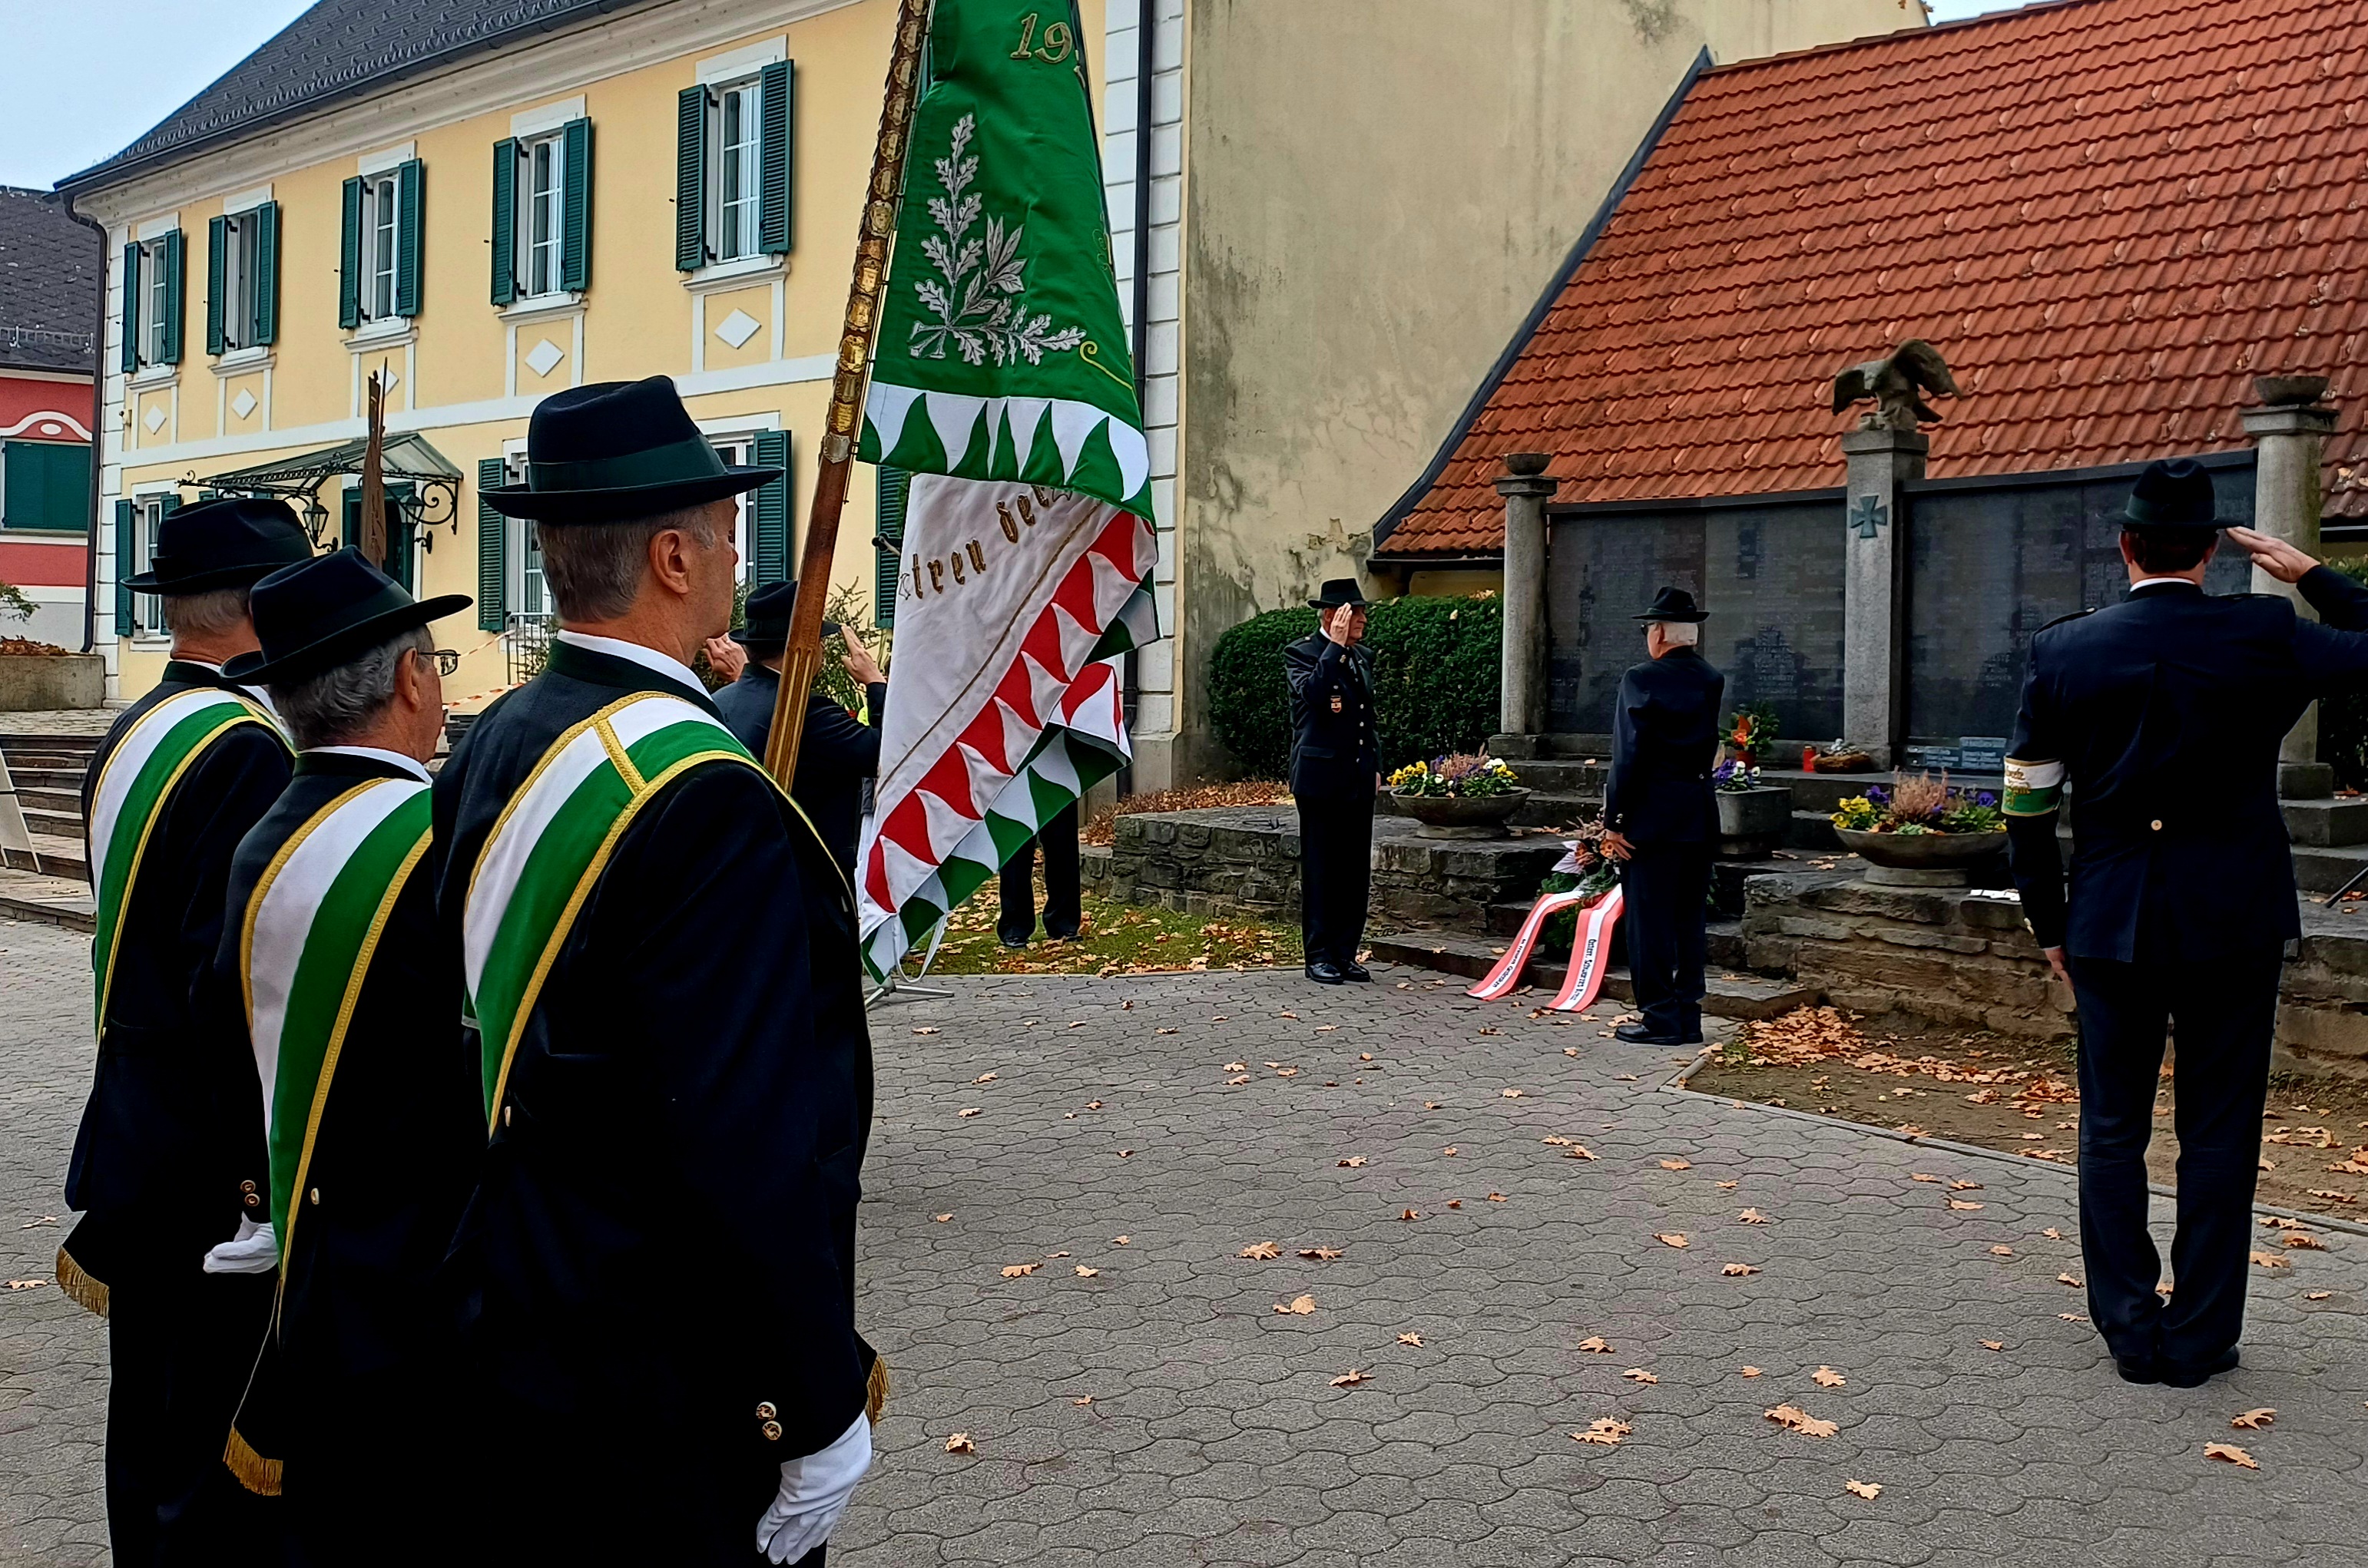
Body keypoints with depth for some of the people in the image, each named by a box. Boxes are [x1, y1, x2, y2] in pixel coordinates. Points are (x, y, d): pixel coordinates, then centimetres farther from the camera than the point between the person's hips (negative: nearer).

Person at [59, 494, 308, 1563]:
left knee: (151, 1437, 19)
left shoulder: (130, 734, 11)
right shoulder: (246, 748, -18)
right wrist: (265, 1167, -19)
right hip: (216, 1171, -10)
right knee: (219, 1477, -3)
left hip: (138, 1147, 10)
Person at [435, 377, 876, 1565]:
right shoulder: (704, 799, -23)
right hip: (664, 1392, -9)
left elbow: (490, 1044, 11)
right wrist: (819, 1413, -17)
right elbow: (756, 1147, -25)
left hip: (508, 1332, 9)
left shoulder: (493, 746, 4)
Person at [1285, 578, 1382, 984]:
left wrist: (1375, 765, 17)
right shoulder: (1301, 653, -6)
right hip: (1321, 778, -7)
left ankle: (1346, 953, 16)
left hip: (1359, 780, 7)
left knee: (1356, 870, 8)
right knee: (1320, 870, -1)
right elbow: (1314, 693, -27)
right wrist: (1335, 646, -22)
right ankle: (1320, 957, 5)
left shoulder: (1362, 657, 15)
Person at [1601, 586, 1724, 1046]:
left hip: (1654, 815, -6)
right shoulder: (1713, 680, 7)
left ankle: (1660, 1019, 1)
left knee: (1649, 919, 0)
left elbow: (1629, 754, -14)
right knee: (1690, 917, 12)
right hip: (1701, 815, 6)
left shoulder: (1642, 678, -11)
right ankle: (1689, 1018, 16)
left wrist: (1614, 821, -10)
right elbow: (1710, 746, 12)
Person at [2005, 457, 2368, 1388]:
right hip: (2234, 924, -1)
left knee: (2112, 1131, 11)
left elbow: (2028, 810, 1)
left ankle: (2132, 1332, 14)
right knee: (2218, 1135, 8)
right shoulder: (2264, 637, -8)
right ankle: (2199, 1338, 13)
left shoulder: (2062, 653, -3)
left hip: (2111, 926, 1)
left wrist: (2050, 925, 11)